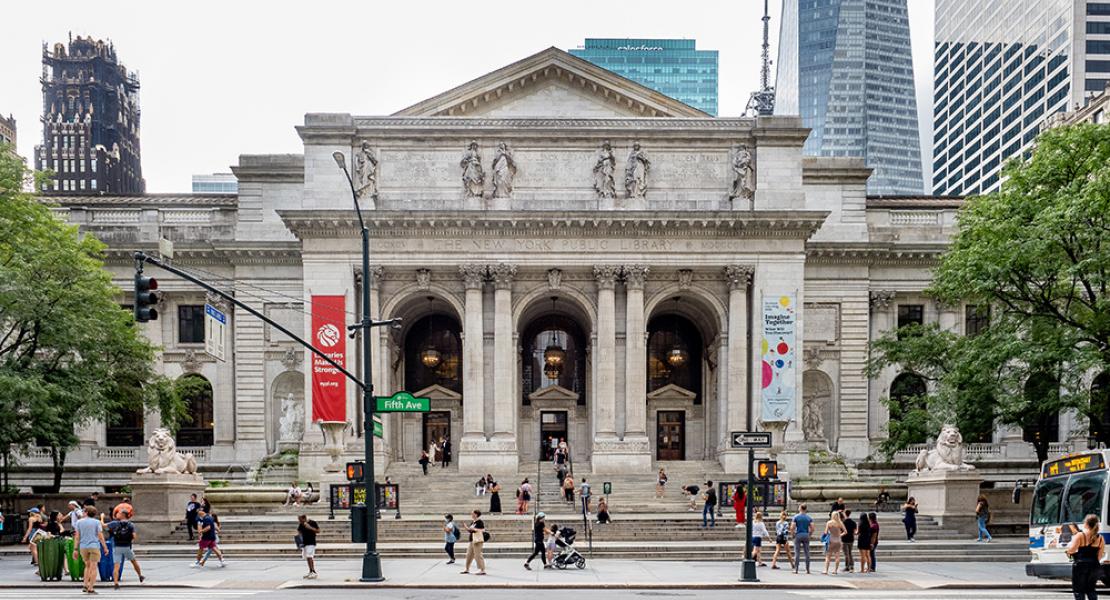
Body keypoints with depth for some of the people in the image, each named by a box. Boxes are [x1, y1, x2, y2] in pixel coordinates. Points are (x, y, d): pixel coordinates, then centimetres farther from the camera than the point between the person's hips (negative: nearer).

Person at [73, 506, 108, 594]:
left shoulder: (79, 522, 5)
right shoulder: (96, 522, -1)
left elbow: (77, 536, 2)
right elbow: (100, 536, -4)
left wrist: (75, 549, 5)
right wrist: (105, 548, 1)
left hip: (83, 547, 3)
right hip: (94, 546, -3)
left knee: (88, 565, 20)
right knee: (93, 567, 1)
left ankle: (85, 584, 9)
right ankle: (90, 588, -3)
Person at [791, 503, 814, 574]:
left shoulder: (796, 517, -3)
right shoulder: (809, 518, 4)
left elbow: (792, 528, -10)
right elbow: (812, 528, -2)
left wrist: (793, 534, 6)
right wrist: (809, 534, 12)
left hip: (798, 535, -2)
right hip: (806, 535, 2)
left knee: (797, 553, 1)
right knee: (807, 553, 6)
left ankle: (796, 569, -1)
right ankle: (807, 569, 6)